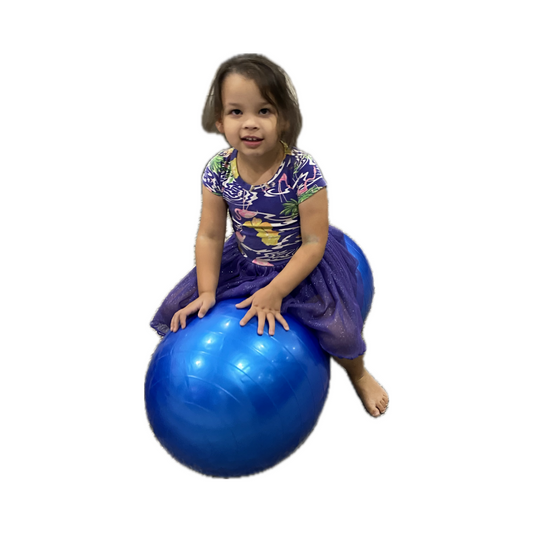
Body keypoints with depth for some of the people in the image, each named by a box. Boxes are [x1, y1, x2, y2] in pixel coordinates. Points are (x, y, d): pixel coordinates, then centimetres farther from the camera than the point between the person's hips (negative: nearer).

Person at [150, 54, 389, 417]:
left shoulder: (302, 171, -29)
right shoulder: (218, 170, -18)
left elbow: (314, 243, -23)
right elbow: (210, 235, -8)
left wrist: (275, 292, -24)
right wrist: (207, 292, -14)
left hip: (302, 264, -3)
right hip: (243, 262, 4)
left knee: (339, 330, -19)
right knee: (177, 313, 0)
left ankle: (359, 373, 20)